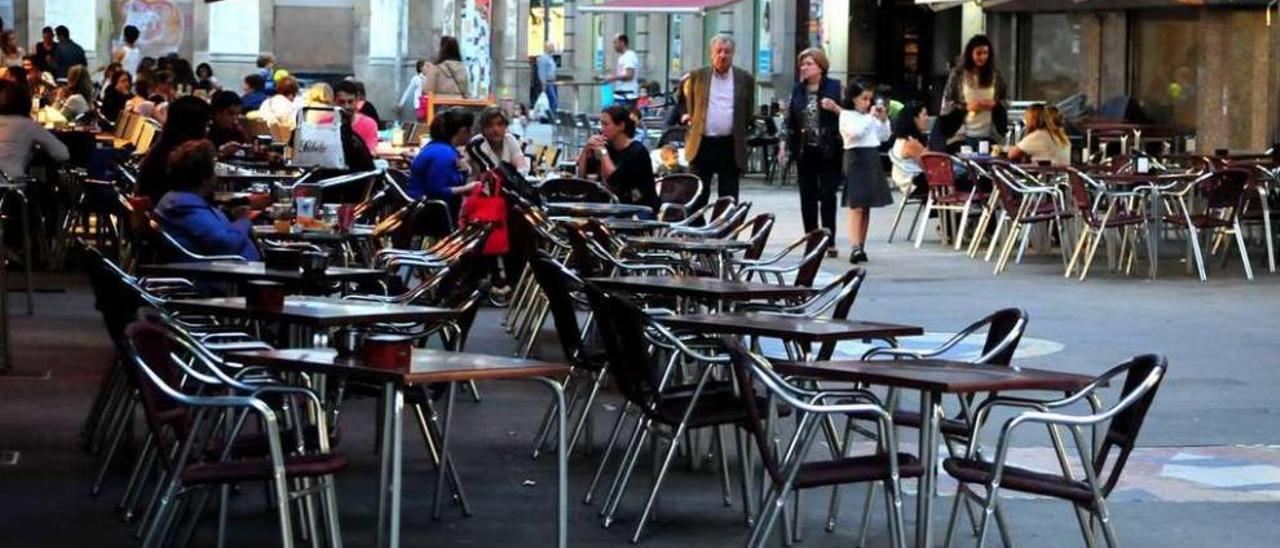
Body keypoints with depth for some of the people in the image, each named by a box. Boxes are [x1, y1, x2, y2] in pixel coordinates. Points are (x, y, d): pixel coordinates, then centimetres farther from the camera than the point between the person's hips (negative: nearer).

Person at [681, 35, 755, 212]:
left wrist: (738, 133, 8)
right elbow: (688, 106, 18)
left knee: (729, 199, 4)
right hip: (702, 144, 0)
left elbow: (749, 113, 12)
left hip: (730, 146, 0)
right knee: (696, 197, 2)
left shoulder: (745, 79, 5)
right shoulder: (697, 77, 5)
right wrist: (691, 120, 12)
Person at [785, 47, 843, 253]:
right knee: (807, 197, 7)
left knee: (828, 196, -2)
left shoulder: (834, 87, -2)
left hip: (827, 151, -4)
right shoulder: (797, 90, 10)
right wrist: (788, 144, 2)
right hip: (805, 150, 4)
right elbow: (791, 119, 8)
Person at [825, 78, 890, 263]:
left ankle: (861, 246, 15)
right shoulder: (846, 115, -5)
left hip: (872, 159, 7)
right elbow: (855, 131, -23)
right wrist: (870, 117, -14)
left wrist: (883, 120, 5)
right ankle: (855, 248, -23)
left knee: (866, 206, 9)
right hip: (856, 158, -7)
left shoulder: (871, 116, 14)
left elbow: (884, 137, 19)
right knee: (856, 206, -14)